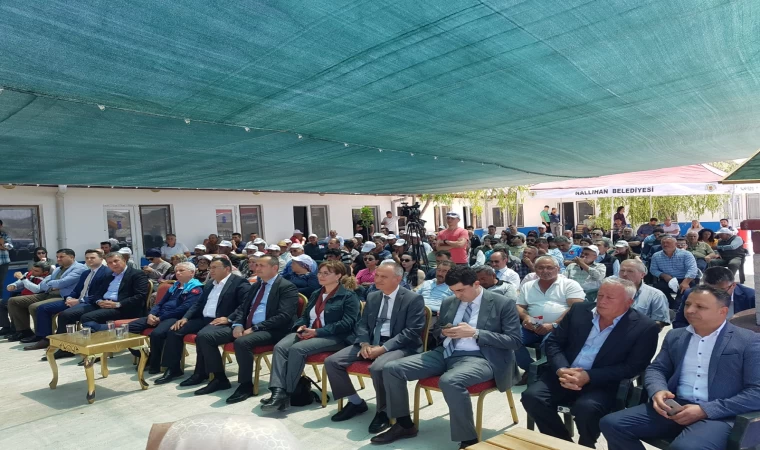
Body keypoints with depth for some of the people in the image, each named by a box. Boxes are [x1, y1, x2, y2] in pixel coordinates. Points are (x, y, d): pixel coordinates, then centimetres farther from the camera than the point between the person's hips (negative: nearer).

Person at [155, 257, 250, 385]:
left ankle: (201, 373, -17)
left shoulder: (239, 282, -6)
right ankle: (173, 369, 5)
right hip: (203, 319, 9)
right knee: (174, 331, -5)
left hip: (222, 322, -8)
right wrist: (185, 317, 6)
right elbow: (198, 304, 23)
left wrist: (228, 318, -27)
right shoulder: (209, 285, 23)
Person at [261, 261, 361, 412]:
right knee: (280, 347, -22)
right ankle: (278, 392, -30)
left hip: (334, 338, -7)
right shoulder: (315, 294, 23)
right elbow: (304, 316, 23)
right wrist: (301, 327, -3)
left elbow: (347, 323, -12)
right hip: (307, 333, 7)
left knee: (297, 349, -30)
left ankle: (287, 394, -21)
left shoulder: (348, 296, -1)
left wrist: (317, 332, -18)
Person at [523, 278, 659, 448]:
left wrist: (589, 377, -20)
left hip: (603, 384, -3)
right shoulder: (579, 310, 6)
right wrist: (561, 369, -14)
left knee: (586, 408, -33)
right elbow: (553, 342, 6)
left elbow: (632, 367, -10)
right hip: (564, 375, 4)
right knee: (532, 396, -20)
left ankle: (586, 446, 1)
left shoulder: (644, 327, -4)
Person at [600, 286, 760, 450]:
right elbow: (656, 368, 15)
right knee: (612, 423, -13)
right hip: (673, 408, 5)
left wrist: (705, 410, -16)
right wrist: (658, 391, -10)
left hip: (717, 415, -5)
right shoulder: (675, 336, 15)